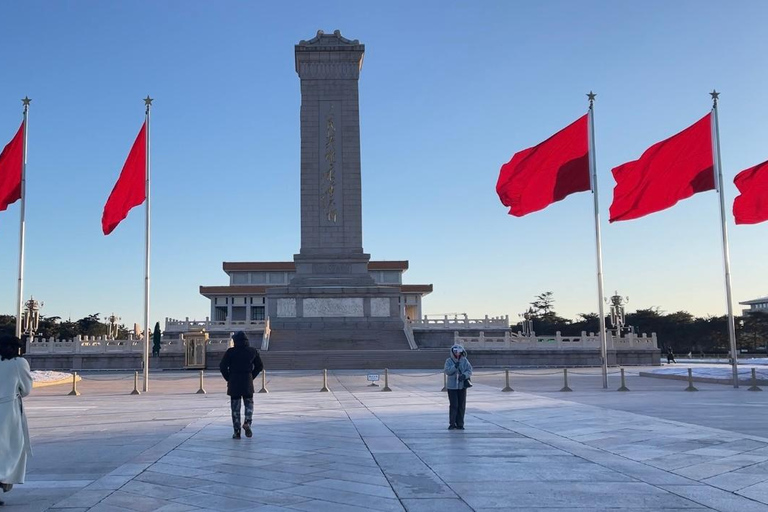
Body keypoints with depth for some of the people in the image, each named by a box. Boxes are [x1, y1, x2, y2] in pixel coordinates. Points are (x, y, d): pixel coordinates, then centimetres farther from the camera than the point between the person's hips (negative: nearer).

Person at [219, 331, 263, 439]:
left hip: (234, 383, -1)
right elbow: (259, 366, 7)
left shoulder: (230, 352, -7)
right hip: (248, 383, 2)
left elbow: (222, 366, -9)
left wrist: (228, 378, 3)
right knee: (249, 404, 17)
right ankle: (247, 423, -7)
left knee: (235, 408, 6)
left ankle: (237, 431, 6)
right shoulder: (252, 351, 2)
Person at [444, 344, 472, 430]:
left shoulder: (464, 360, 3)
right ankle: (452, 423, 5)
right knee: (454, 405, -6)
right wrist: (455, 366, -26)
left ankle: (460, 424, 14)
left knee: (462, 405, 4)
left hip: (462, 385, 2)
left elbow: (469, 370, -3)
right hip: (452, 386, -2)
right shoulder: (449, 361, -1)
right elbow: (447, 371, -13)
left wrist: (464, 375, -21)